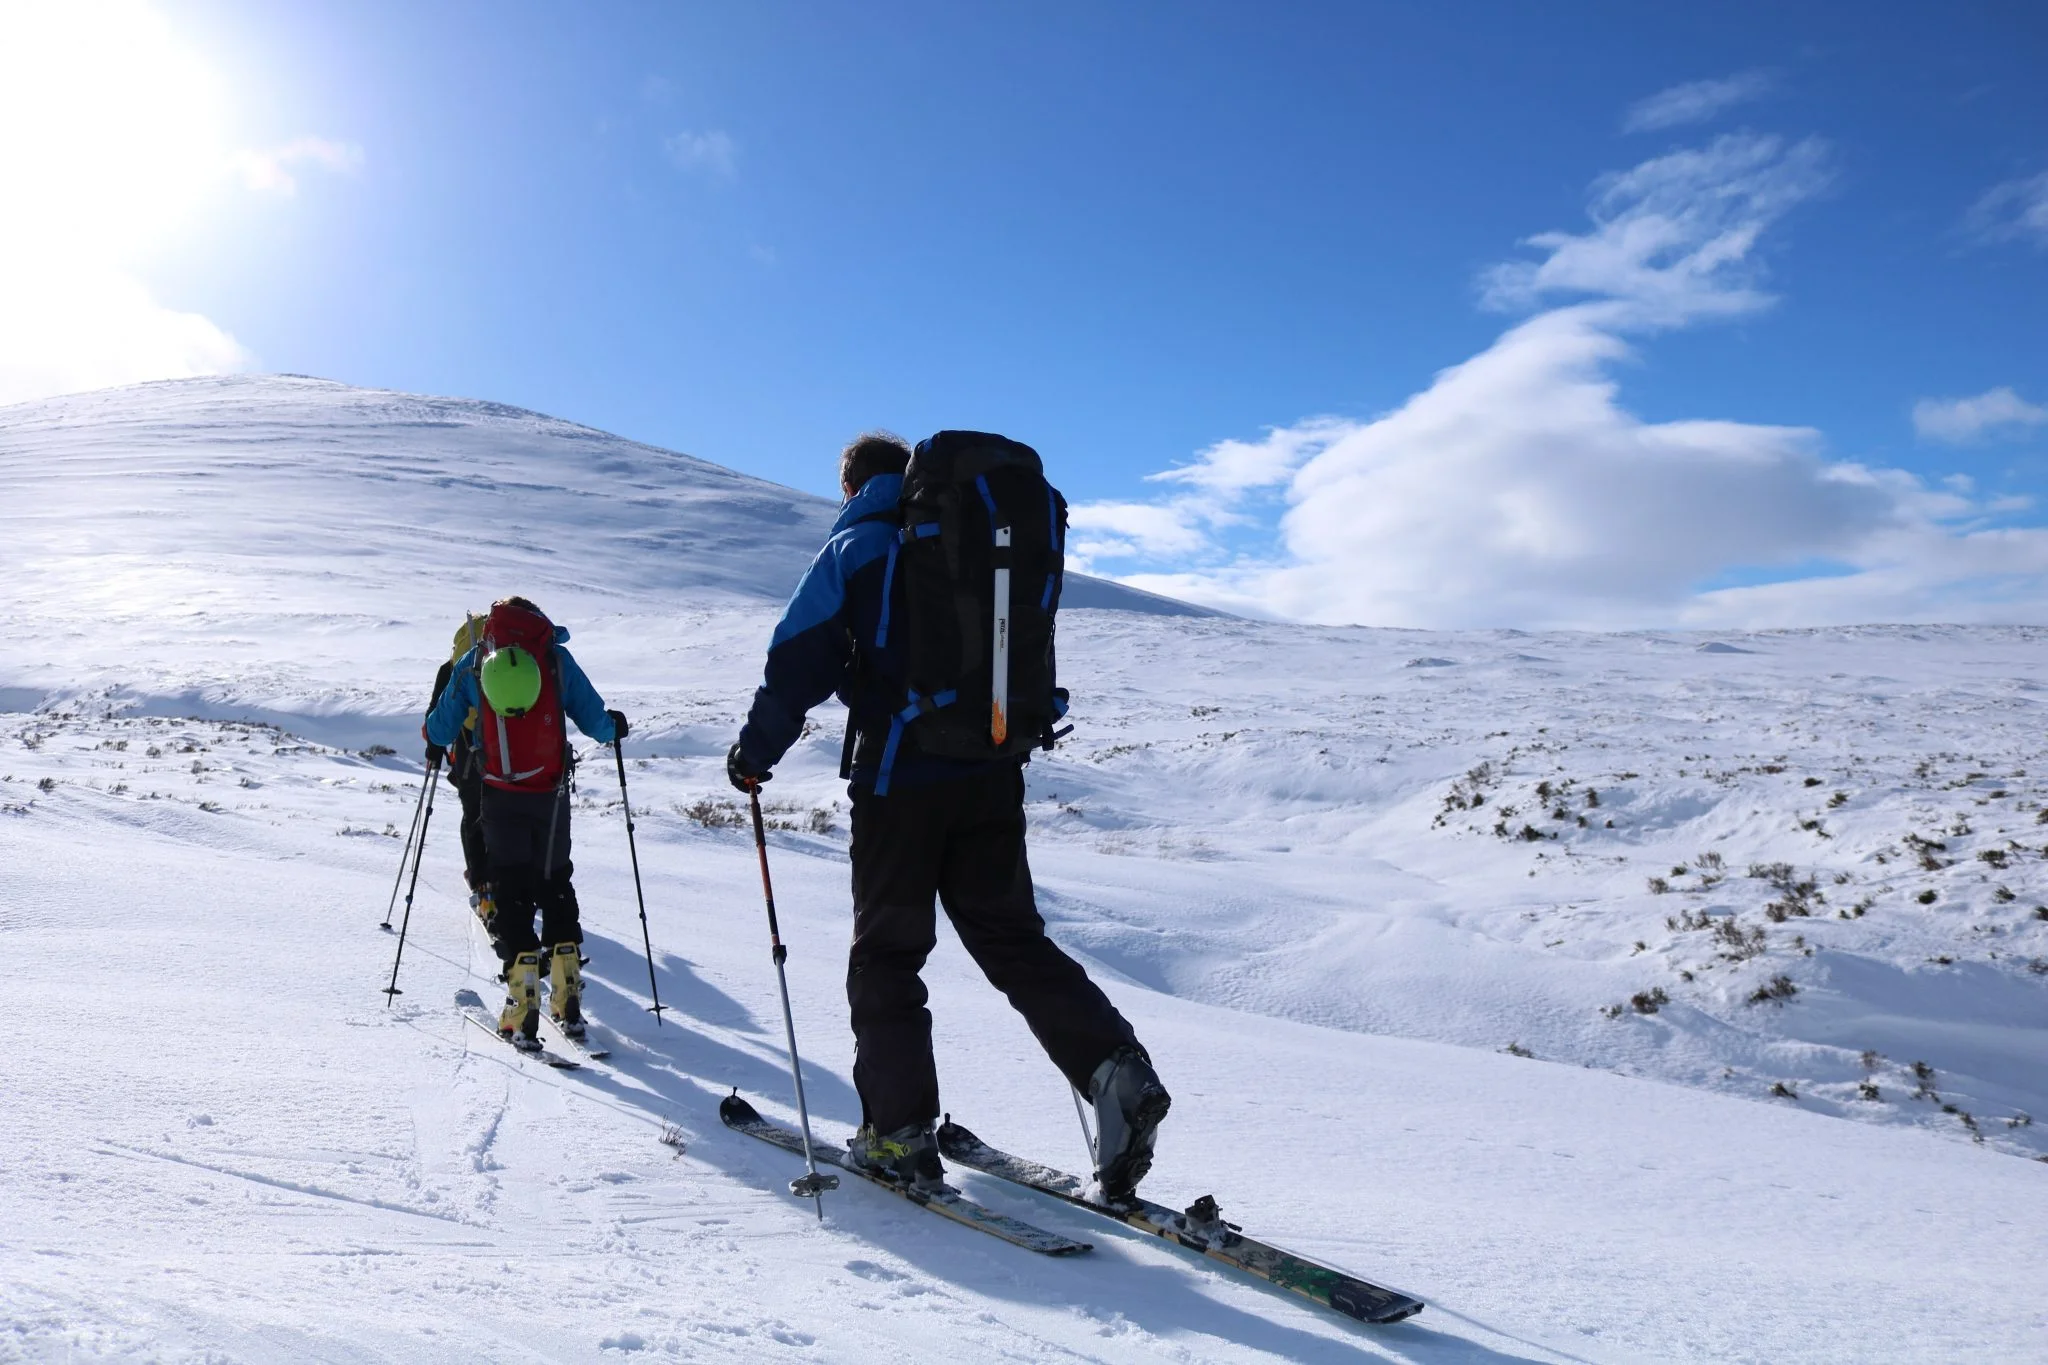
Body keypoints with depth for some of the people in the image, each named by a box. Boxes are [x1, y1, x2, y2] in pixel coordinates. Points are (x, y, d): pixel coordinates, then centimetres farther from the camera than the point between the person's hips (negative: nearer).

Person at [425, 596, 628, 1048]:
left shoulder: (473, 662, 4)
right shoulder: (557, 658, 2)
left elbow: (441, 730, 8)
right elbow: (594, 719, 4)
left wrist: (432, 733, 31)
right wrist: (614, 728, 26)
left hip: (500, 794, -1)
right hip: (550, 792, 1)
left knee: (510, 891, 6)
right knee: (555, 884, 15)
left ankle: (523, 1004, -5)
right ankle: (568, 1001, 12)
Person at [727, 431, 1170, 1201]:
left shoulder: (856, 548, -1)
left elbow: (799, 665, -5)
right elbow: (1031, 654, 19)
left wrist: (753, 755, 8)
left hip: (899, 776, -4)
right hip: (992, 772, 5)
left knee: (885, 953, 9)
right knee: (1011, 936, 11)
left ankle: (899, 1133, 9)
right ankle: (1115, 1067, -7)